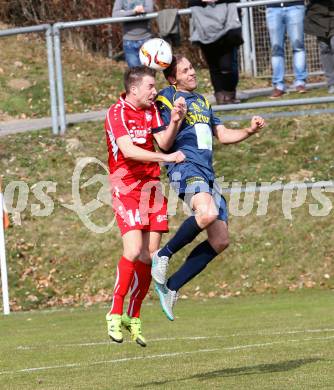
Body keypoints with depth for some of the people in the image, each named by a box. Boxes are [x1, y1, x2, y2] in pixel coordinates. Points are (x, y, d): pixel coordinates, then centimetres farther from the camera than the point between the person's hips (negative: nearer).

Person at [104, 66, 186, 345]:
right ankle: (115, 314, -7)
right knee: (134, 250, -19)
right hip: (126, 186, -6)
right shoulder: (117, 113, -12)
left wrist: (175, 121, -14)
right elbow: (128, 150, -23)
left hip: (151, 184, 6)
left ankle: (134, 317, 13)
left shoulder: (152, 109, 10)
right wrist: (166, 158, -24)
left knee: (150, 255, 2)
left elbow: (164, 142, 1)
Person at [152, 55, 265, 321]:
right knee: (208, 213, -37)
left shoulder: (202, 101, 25)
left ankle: (171, 287, 6)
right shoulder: (167, 99, 1)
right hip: (185, 168, -8)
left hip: (207, 174, 8)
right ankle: (164, 255, -17)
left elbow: (223, 135, 29)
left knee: (220, 241, 0)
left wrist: (249, 131, 12)